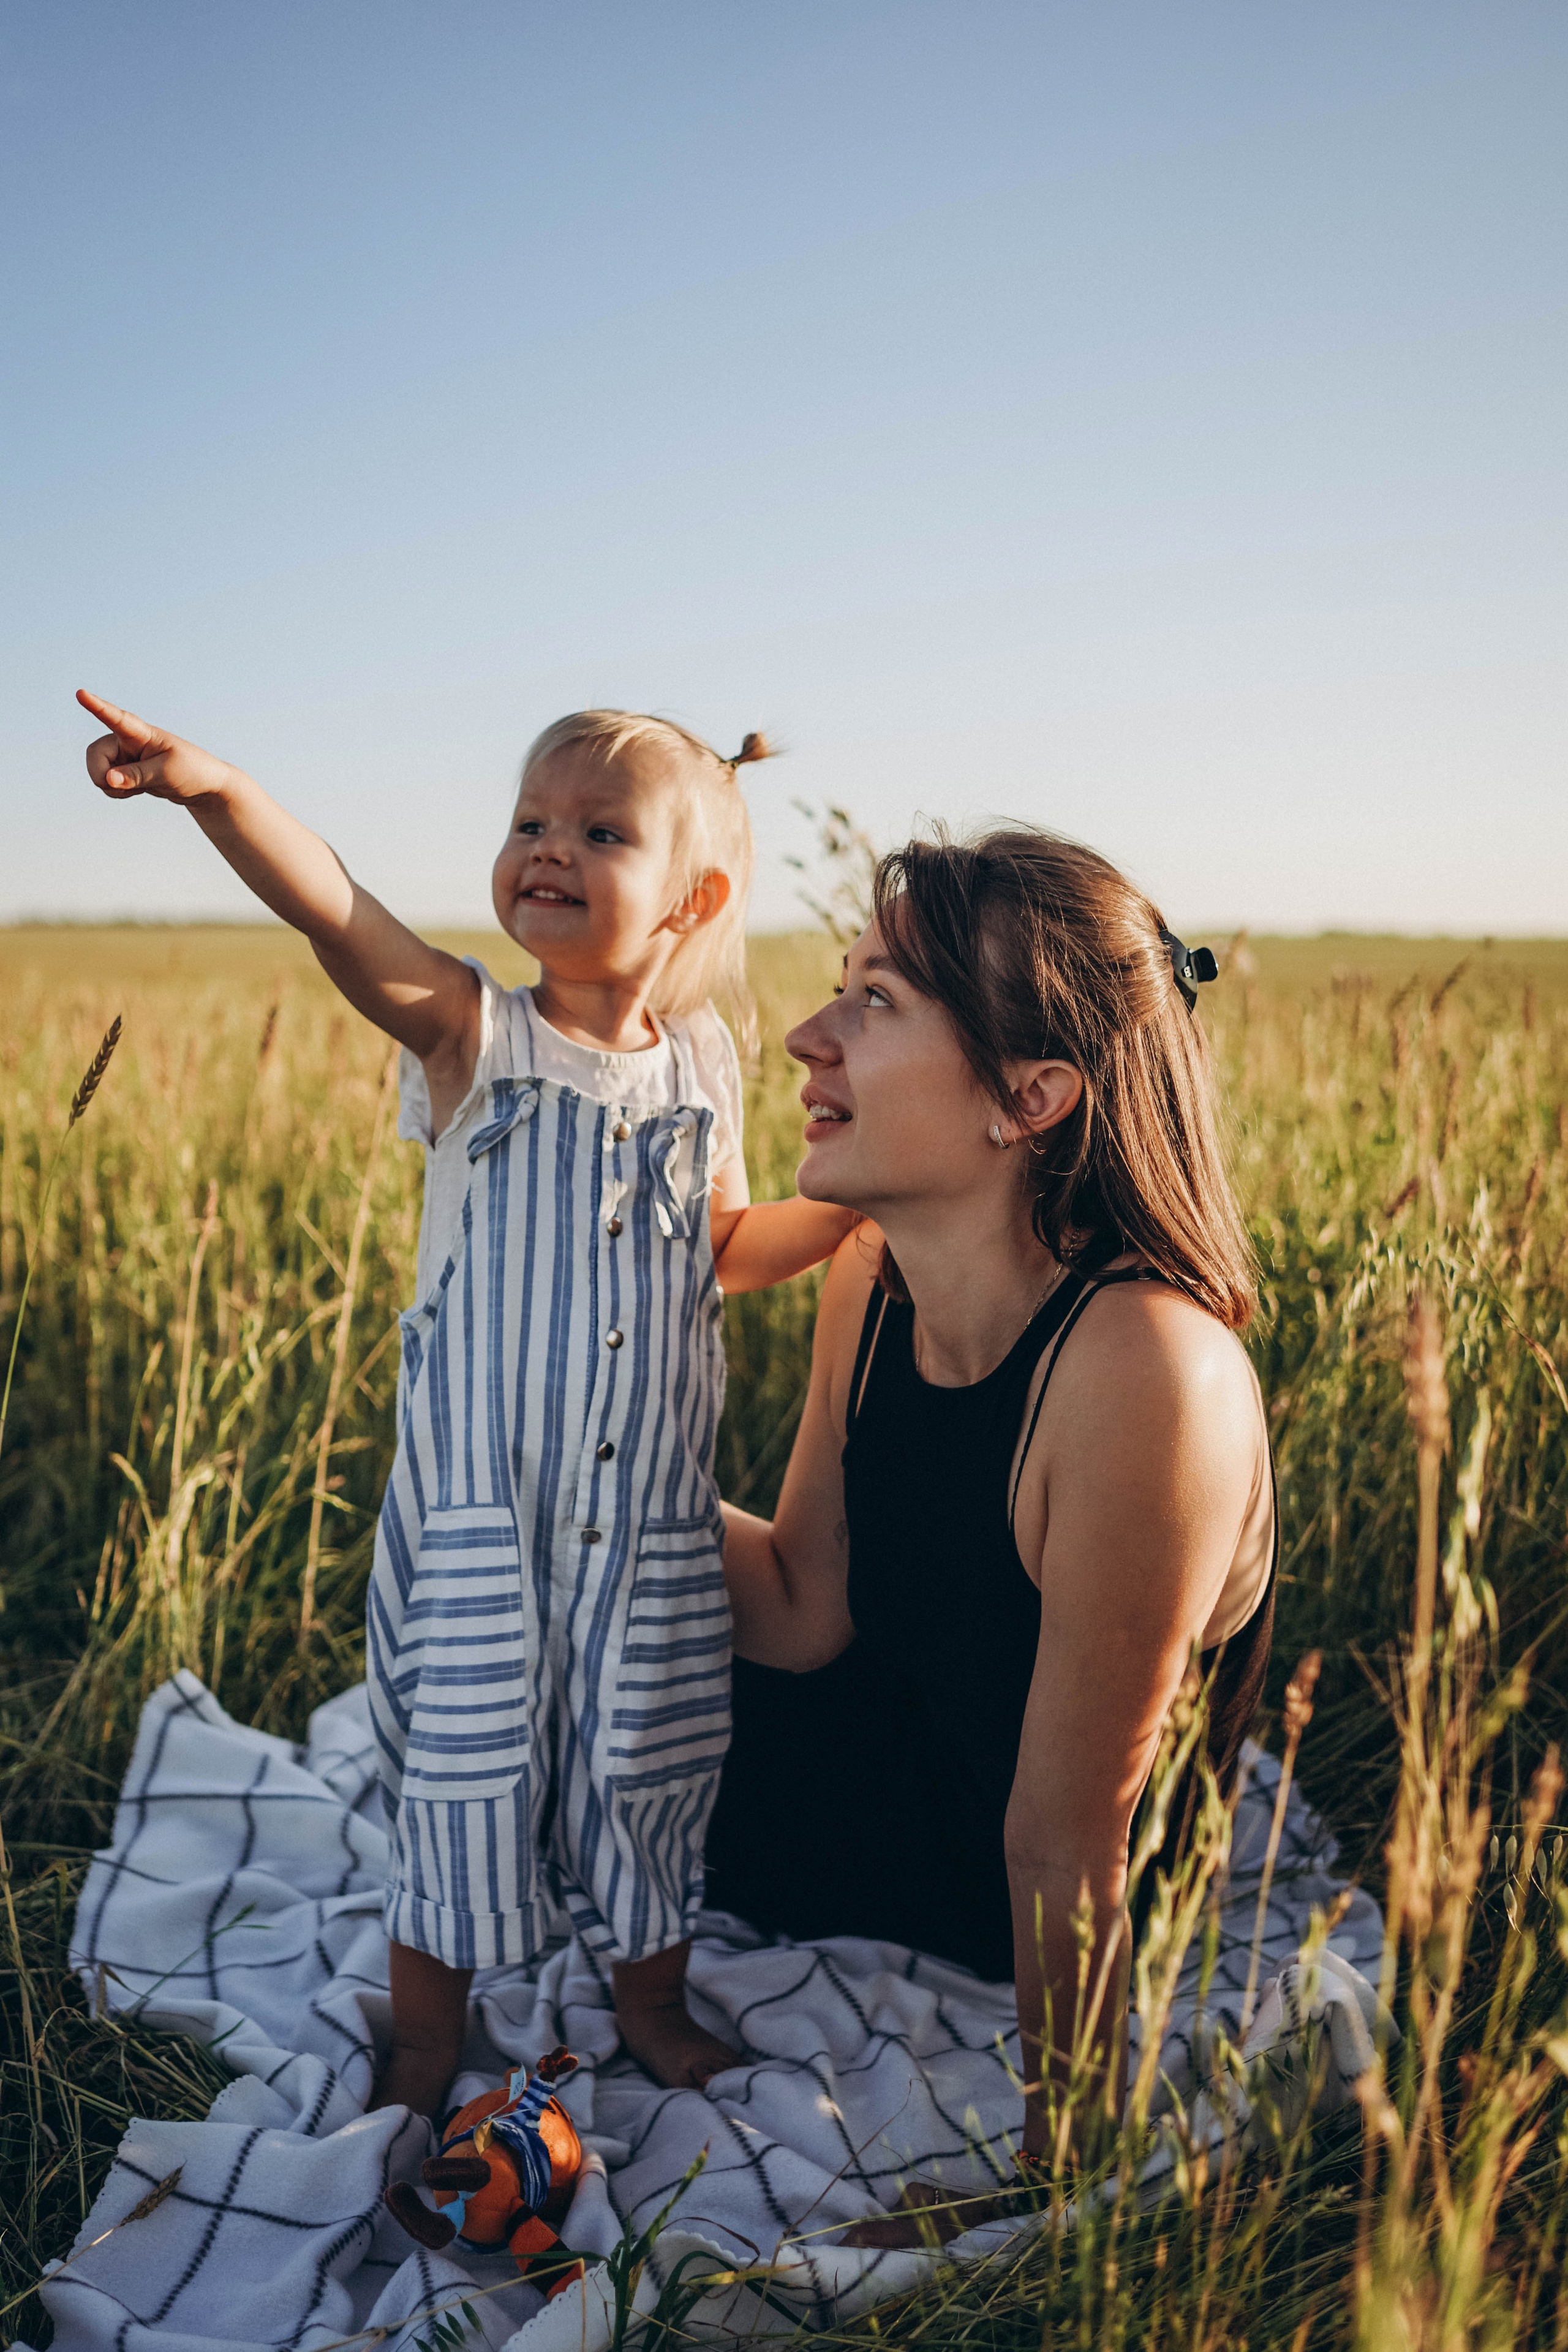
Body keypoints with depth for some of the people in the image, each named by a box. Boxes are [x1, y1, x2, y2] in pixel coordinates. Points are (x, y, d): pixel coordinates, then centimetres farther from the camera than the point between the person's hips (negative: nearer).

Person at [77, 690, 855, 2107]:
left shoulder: (702, 1063, 1)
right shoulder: (472, 1032, -9)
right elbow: (338, 916, -28)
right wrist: (217, 789, -44)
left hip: (654, 1511, 3)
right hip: (480, 1505, -2)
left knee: (648, 1763, 16)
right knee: (462, 1764, 10)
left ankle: (655, 2002, 42)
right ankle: (425, 2047, 35)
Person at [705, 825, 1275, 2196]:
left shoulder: (1146, 1374, -39)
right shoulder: (874, 1281, -15)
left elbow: (1065, 1845, -29)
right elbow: (806, 1611, -4)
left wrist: (1058, 2164, -16)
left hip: (1014, 1951, -6)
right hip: (912, 1761, 6)